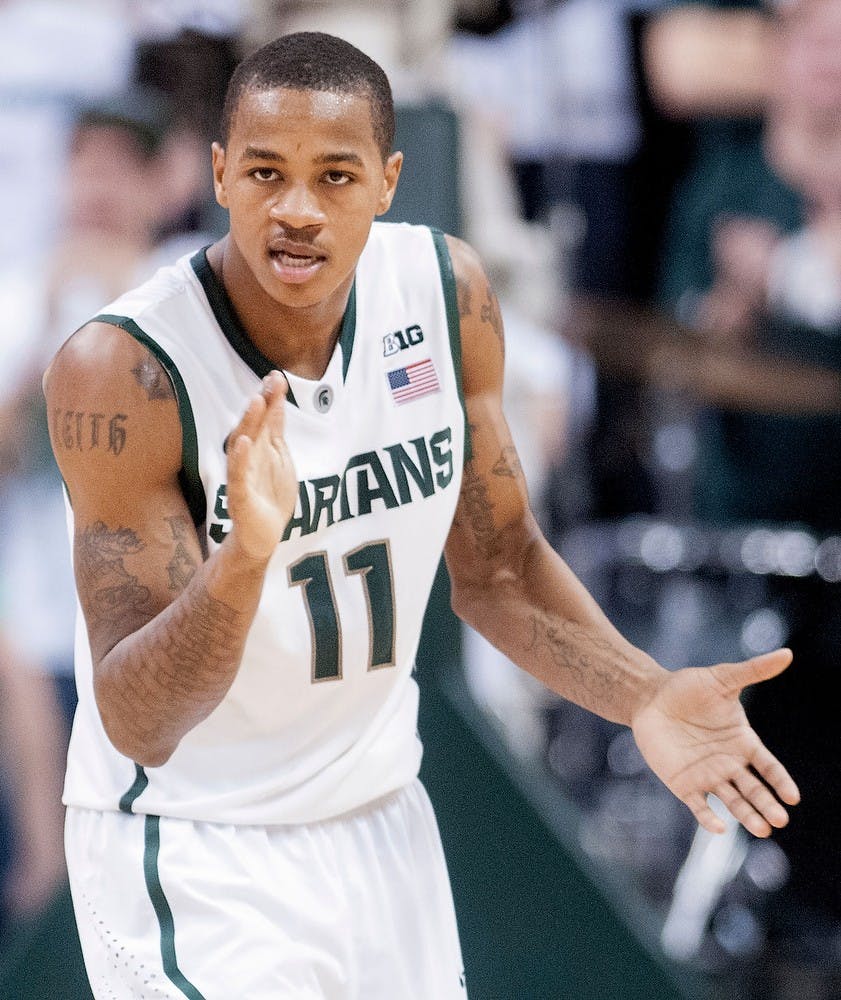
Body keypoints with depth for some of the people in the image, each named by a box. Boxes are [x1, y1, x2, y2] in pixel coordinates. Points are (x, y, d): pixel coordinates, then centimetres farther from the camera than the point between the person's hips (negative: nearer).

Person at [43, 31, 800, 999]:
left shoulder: (449, 293, -7)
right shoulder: (121, 372, -23)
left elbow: (495, 567, 8)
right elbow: (136, 724, -25)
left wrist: (645, 696, -8)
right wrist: (245, 555, -41)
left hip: (382, 824, 5)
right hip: (190, 849, -5)